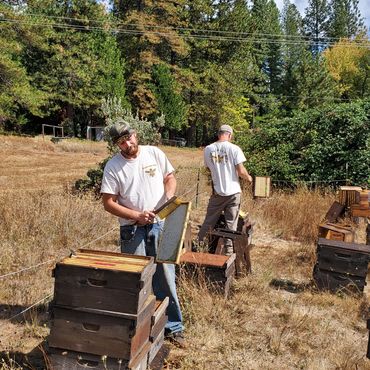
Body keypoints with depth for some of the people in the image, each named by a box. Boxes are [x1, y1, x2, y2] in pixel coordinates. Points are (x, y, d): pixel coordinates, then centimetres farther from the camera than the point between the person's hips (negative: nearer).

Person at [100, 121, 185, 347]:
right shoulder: (113, 166, -6)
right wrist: (137, 216, -16)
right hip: (133, 229, -1)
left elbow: (170, 177, 10)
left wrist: (170, 195, -11)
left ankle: (173, 327, 22)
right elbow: (109, 202, -6)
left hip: (160, 224, 2)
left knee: (166, 277, 8)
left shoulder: (154, 153, 0)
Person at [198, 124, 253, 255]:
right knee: (231, 224, 8)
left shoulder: (208, 149, 0)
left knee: (208, 222, 14)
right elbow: (241, 171, -12)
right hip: (233, 192, -2)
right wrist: (248, 177, 9)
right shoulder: (234, 148, -10)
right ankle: (228, 251, 14)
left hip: (217, 192, 2)